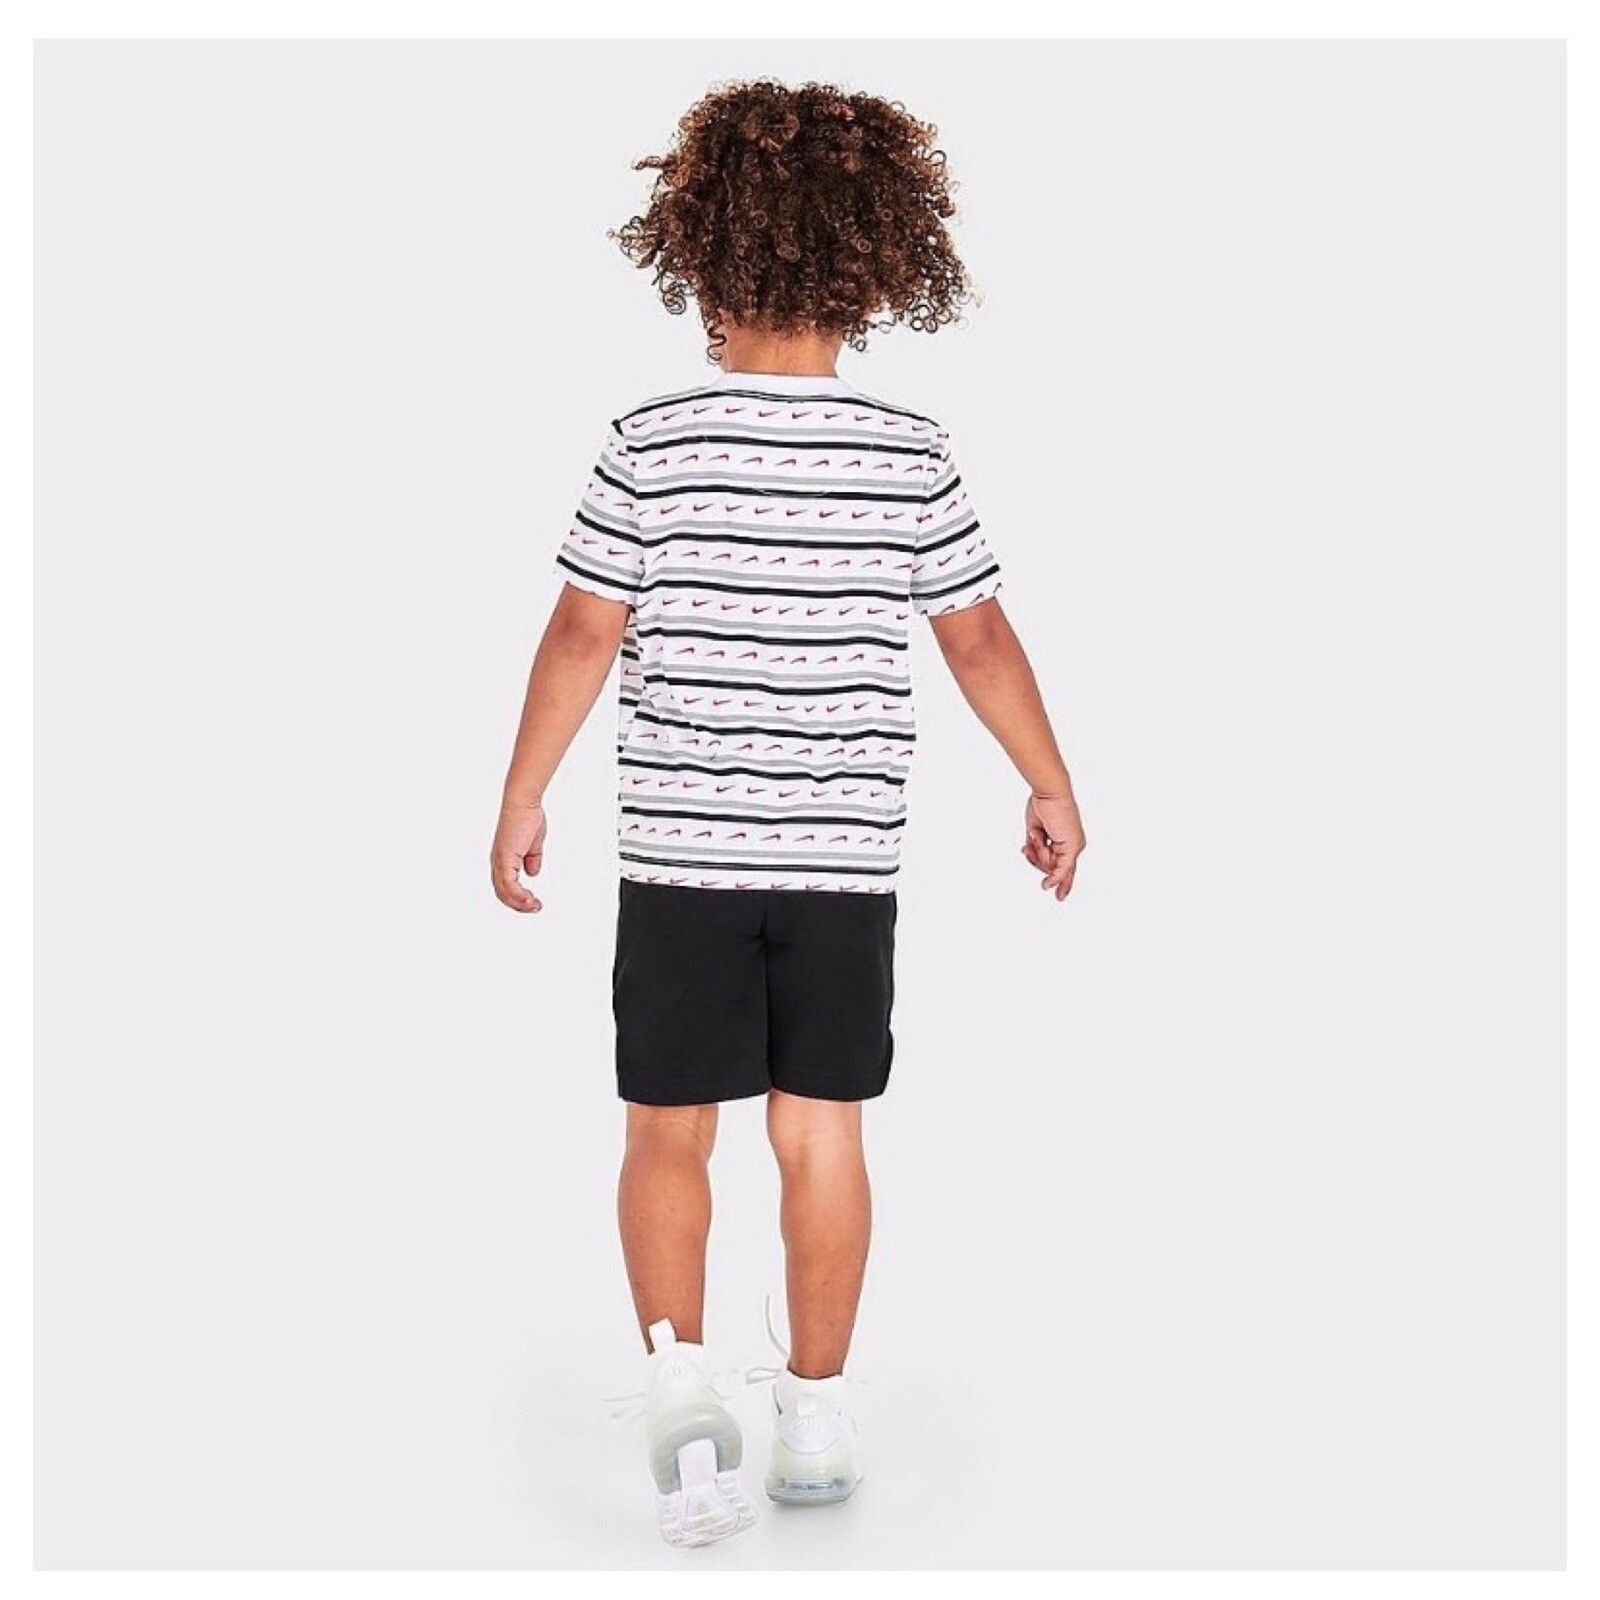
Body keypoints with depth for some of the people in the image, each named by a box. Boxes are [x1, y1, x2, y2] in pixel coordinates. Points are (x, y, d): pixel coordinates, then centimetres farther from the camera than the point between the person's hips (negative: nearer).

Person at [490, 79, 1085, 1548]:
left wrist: (520, 801, 5)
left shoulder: (652, 448, -8)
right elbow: (981, 638, 4)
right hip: (846, 855, 2)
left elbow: (584, 637, -6)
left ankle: (681, 1384, -5)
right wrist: (1053, 787, 16)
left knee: (668, 1135, 10)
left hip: (680, 849, -1)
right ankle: (816, 1417, 19)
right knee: (822, 1135, 10)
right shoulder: (913, 459, -2)